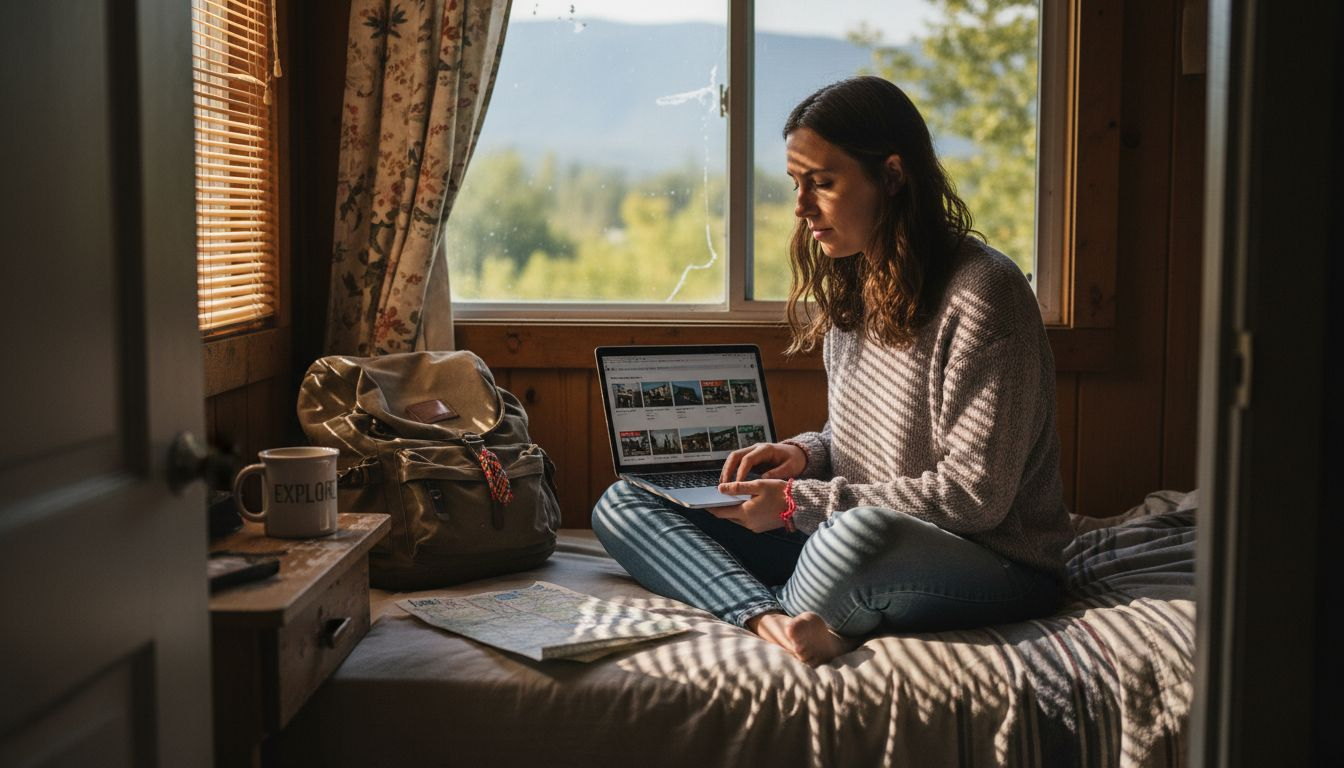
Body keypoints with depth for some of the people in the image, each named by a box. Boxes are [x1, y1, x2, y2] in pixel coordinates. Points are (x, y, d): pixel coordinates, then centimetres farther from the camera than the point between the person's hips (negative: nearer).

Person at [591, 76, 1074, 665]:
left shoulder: (982, 291, -16)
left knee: (858, 535, -43)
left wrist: (799, 503, -16)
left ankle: (780, 615, -10)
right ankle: (770, 617, -28)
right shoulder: (850, 285, 9)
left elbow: (975, 495, -18)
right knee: (621, 504, -3)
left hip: (998, 565, -7)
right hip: (851, 534, 8)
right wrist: (802, 454, -2)